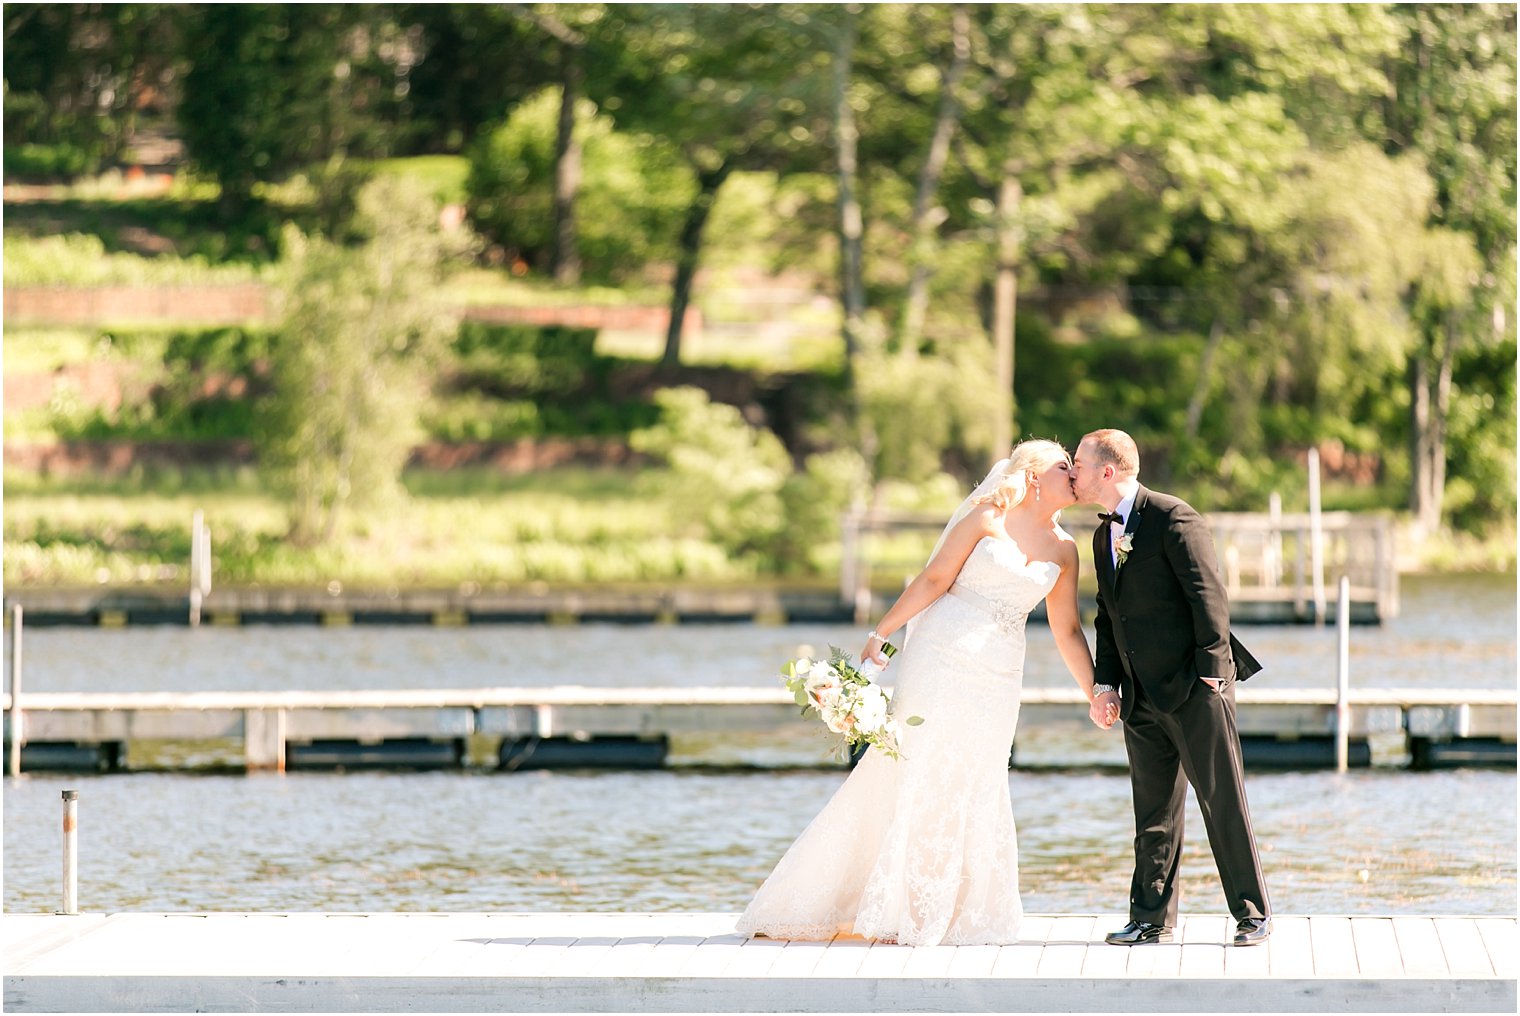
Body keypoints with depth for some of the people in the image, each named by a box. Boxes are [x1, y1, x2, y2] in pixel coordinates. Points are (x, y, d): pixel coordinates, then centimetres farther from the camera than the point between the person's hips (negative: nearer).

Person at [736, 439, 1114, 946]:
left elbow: (1067, 632, 15)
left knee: (976, 785, 5)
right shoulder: (988, 518, -3)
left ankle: (960, 912, 13)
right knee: (917, 774, -5)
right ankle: (891, 907, 1)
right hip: (943, 654, -4)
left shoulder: (1064, 551, 10)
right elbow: (934, 580, -5)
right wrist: (880, 633, -9)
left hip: (998, 675, 4)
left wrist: (1096, 695, 13)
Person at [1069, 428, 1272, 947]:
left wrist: (1211, 670, -15)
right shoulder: (1104, 535, 16)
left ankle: (1252, 913, 4)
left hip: (1195, 690, -7)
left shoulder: (1172, 518, -10)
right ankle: (1151, 919, 12)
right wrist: (1107, 683, 10)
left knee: (1223, 802, -3)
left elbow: (1209, 594, -13)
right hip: (1143, 699, 7)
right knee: (1153, 813, 8)